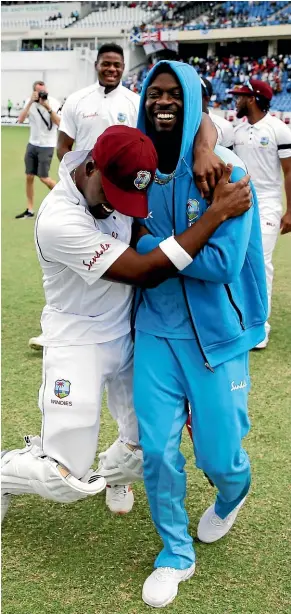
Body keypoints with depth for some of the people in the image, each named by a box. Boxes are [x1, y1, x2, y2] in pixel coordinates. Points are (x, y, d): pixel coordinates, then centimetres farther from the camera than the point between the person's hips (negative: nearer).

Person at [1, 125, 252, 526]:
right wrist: (218, 212, -31)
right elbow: (145, 272, -31)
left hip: (128, 335, 7)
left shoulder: (120, 174, -10)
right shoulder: (58, 221, -29)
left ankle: (111, 472, 43)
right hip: (79, 343, -6)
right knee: (65, 479, -8)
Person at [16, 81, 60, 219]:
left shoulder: (53, 102, -11)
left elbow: (59, 123, -21)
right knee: (29, 177, 4)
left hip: (46, 146, -4)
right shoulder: (30, 102, -1)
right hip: (32, 144, 4)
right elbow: (20, 120, -13)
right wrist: (30, 102, -21)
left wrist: (48, 107, -29)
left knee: (43, 178, -5)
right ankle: (29, 210, 11)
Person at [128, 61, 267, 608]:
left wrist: (148, 247, -17)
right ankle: (175, 554, 26)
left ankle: (233, 491, 45)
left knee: (218, 454, 6)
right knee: (157, 450, 1)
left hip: (215, 334, -3)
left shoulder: (226, 173, -14)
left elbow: (224, 262, -21)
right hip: (155, 331, 3)